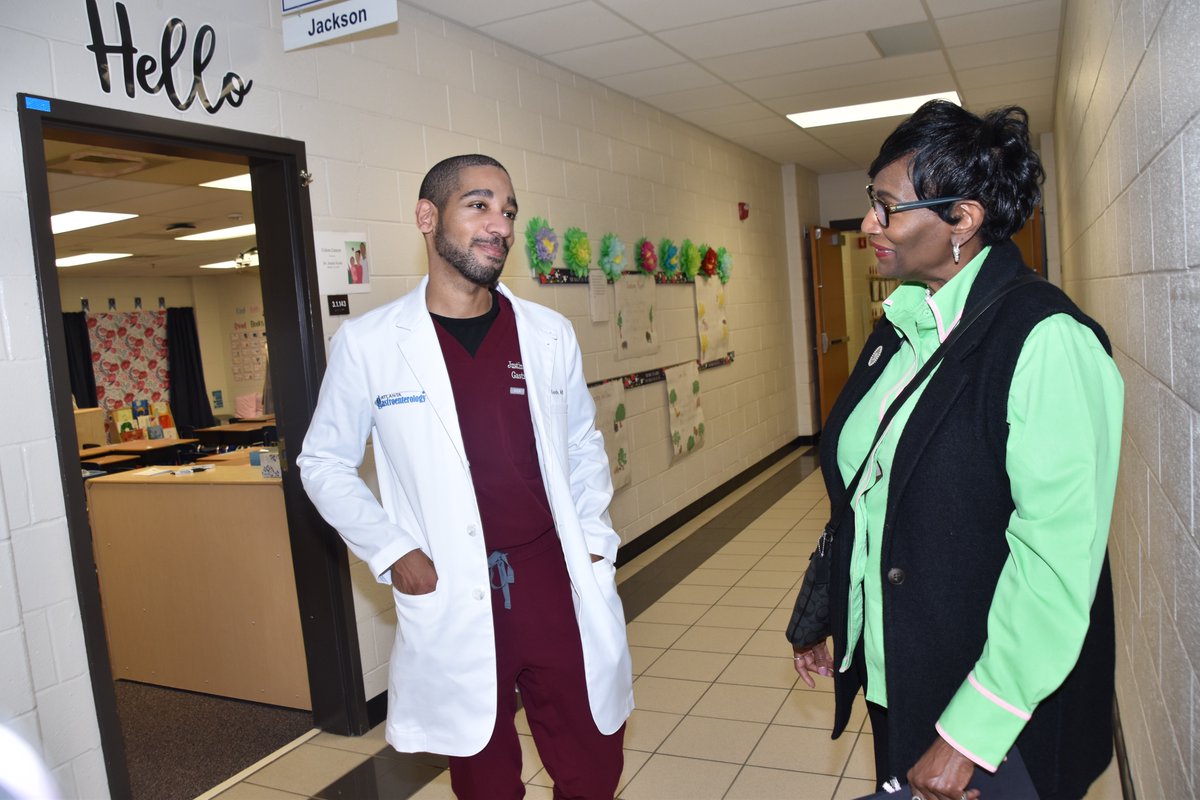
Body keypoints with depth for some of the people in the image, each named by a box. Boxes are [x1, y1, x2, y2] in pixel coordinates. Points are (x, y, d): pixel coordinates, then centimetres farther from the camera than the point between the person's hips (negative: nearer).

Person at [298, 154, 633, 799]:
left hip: (556, 583, 2)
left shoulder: (549, 333, 4)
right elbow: (324, 462, 4)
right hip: (451, 599, -2)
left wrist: (594, 539, 5)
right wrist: (391, 551, -7)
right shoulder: (367, 342, -5)